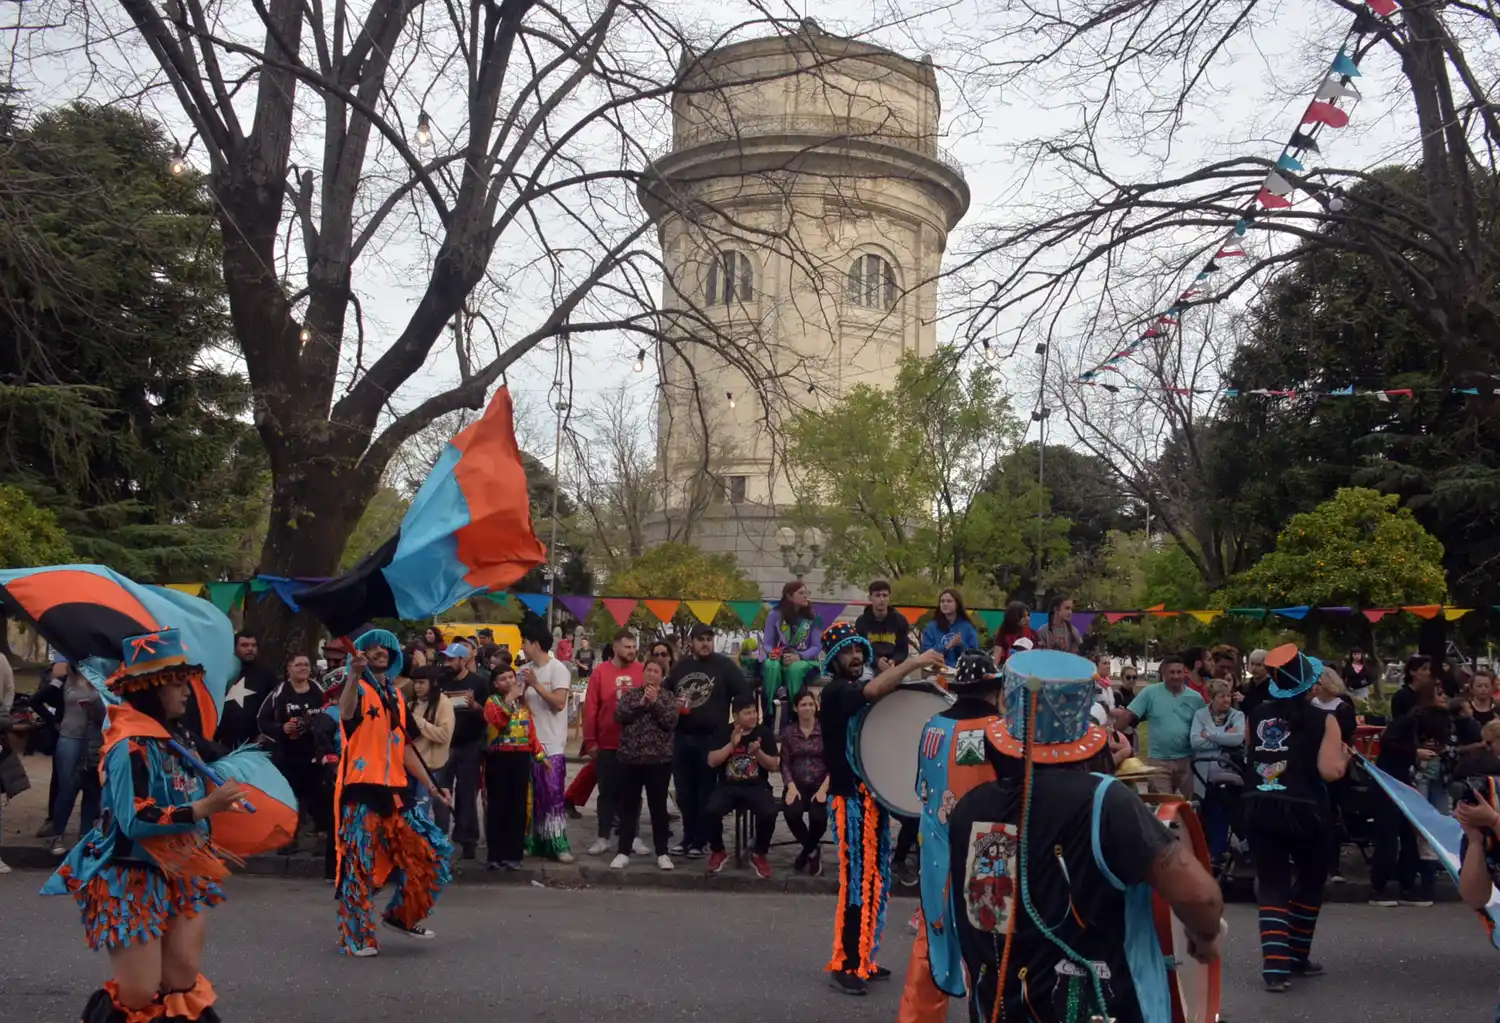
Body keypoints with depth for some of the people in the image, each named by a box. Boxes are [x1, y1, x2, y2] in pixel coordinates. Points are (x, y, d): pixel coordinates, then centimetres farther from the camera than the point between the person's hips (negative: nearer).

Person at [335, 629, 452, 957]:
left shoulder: (396, 696, 18)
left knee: (428, 851, 5)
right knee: (360, 865, -3)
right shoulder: (357, 688, -2)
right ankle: (357, 937, 7)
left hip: (395, 791, 7)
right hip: (361, 789, -6)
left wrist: (430, 785, 16)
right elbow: (346, 714, -27)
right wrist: (355, 674, -43)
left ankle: (402, 915, 22)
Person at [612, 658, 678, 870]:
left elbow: (671, 722, -10)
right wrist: (640, 703, -15)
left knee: (658, 806, 3)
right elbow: (619, 716, -7)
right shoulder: (630, 694, 8)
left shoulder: (668, 697, 5)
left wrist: (655, 702, -15)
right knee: (628, 805, 5)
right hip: (630, 758, 1)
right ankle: (623, 852, 10)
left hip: (658, 760, -1)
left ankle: (662, 853, 10)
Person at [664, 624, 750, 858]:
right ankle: (688, 837, 18)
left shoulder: (725, 665, -2)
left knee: (706, 791, 0)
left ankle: (701, 840, 8)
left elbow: (744, 695, -6)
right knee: (684, 792, 8)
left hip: (712, 738, -5)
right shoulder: (680, 666, 13)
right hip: (682, 737, 5)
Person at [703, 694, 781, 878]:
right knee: (710, 811, -29)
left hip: (756, 787, 0)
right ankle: (717, 851, 1)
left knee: (769, 813, -32)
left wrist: (758, 752, -20)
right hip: (728, 786, 1)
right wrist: (732, 744, -18)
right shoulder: (724, 731, 3)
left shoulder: (764, 732, 1)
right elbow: (712, 762, -6)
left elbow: (774, 766, -2)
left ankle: (759, 855, -4)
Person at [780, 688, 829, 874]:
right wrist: (791, 786, -14)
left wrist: (823, 789, -16)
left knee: (818, 816, -31)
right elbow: (785, 763, 4)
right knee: (791, 813, -29)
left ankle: (806, 850, 1)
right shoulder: (788, 731, 8)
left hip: (821, 785, -2)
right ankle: (813, 850, 0)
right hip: (797, 784, 2)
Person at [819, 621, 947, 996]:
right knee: (856, 880, -10)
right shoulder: (834, 692, -10)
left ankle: (862, 958, 19)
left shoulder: (861, 692, 18)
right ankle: (843, 965, -4)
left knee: (878, 880, 11)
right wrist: (914, 662, -24)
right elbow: (874, 690, -29)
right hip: (850, 797, -9)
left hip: (875, 795, 9)